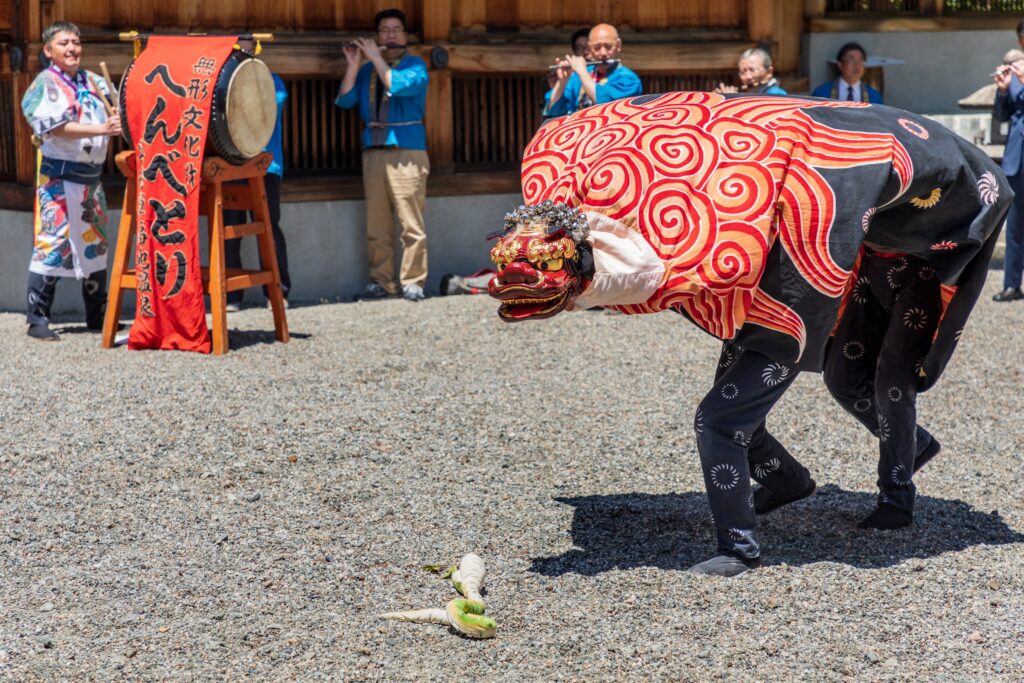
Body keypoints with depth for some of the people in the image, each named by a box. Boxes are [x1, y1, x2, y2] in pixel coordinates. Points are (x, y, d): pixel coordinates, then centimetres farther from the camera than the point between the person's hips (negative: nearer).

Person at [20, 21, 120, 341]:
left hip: (92, 176, 7)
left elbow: (115, 111, 14)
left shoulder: (92, 81, 12)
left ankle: (97, 315, 22)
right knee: (51, 246, -9)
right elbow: (56, 127, -19)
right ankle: (37, 320, -5)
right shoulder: (45, 83, -6)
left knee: (95, 246, 12)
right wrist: (101, 129, -29)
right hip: (59, 177, -7)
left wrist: (123, 120, -11)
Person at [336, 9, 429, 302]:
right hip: (373, 153, 5)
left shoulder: (415, 65, 4)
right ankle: (382, 282, 9)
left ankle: (413, 282, -6)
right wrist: (353, 65, -3)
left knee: (411, 223, -8)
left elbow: (399, 85, -16)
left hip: (407, 150, -4)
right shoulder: (367, 70, 17)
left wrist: (375, 57, -11)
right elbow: (345, 100, 6)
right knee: (376, 225, 4)